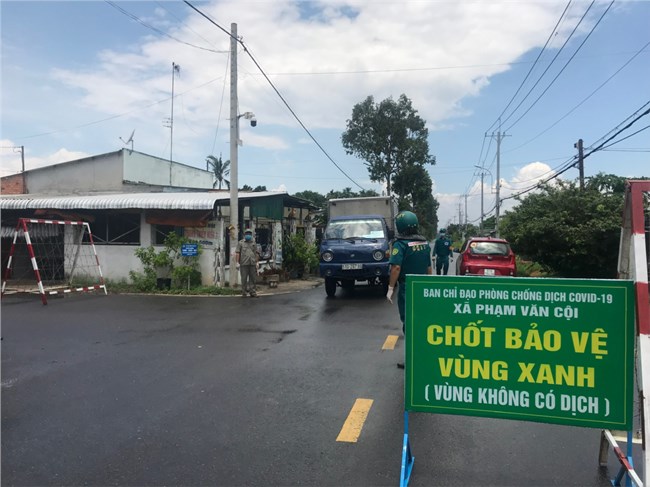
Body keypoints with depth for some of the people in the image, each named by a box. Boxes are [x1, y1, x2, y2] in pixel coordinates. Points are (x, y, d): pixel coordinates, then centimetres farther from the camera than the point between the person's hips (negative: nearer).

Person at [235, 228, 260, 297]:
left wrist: (257, 262, 5)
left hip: (253, 263, 3)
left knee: (252, 278, 1)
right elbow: (237, 253, 2)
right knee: (244, 279, 0)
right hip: (244, 263, -3)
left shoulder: (254, 243, 17)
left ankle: (252, 292, 6)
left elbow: (257, 253, 14)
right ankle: (244, 293, 7)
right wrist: (237, 262, -7)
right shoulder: (240, 243, 8)